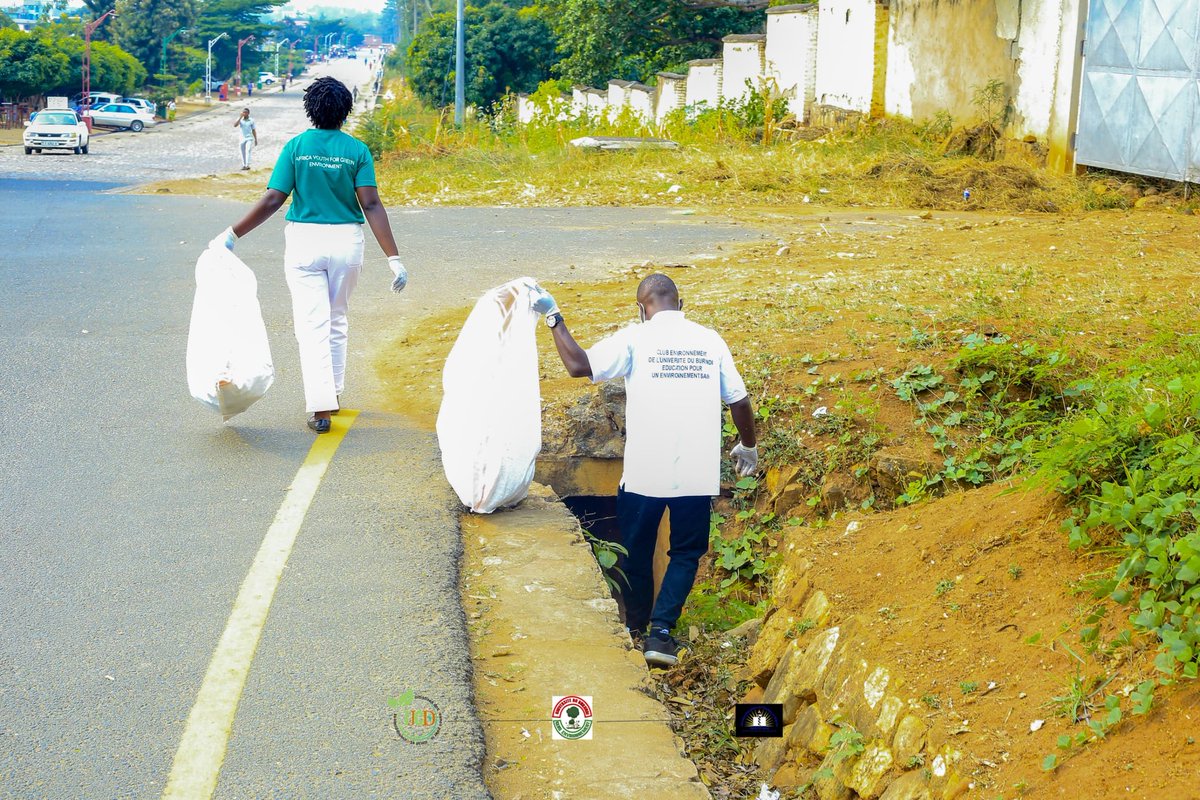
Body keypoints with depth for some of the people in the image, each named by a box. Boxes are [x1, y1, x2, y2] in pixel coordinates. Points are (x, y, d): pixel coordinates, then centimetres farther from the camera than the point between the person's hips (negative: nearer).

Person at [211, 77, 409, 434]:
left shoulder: (296, 146, -4)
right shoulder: (357, 150, -4)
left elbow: (272, 201, -9)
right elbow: (371, 206, -11)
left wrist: (233, 233, 0)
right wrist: (394, 258, -11)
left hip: (304, 243, -1)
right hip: (346, 243, 1)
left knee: (312, 324, 0)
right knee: (337, 319, 19)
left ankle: (320, 407, -8)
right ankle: (332, 392, 29)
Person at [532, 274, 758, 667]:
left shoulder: (635, 339, -4)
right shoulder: (710, 340, 5)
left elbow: (579, 366, -13)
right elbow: (739, 401, 9)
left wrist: (553, 317, -3)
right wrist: (748, 447, 25)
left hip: (644, 472, -1)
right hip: (698, 473, 2)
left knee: (637, 552, 16)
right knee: (686, 553, 12)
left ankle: (637, 629, 29)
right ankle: (661, 631, -2)